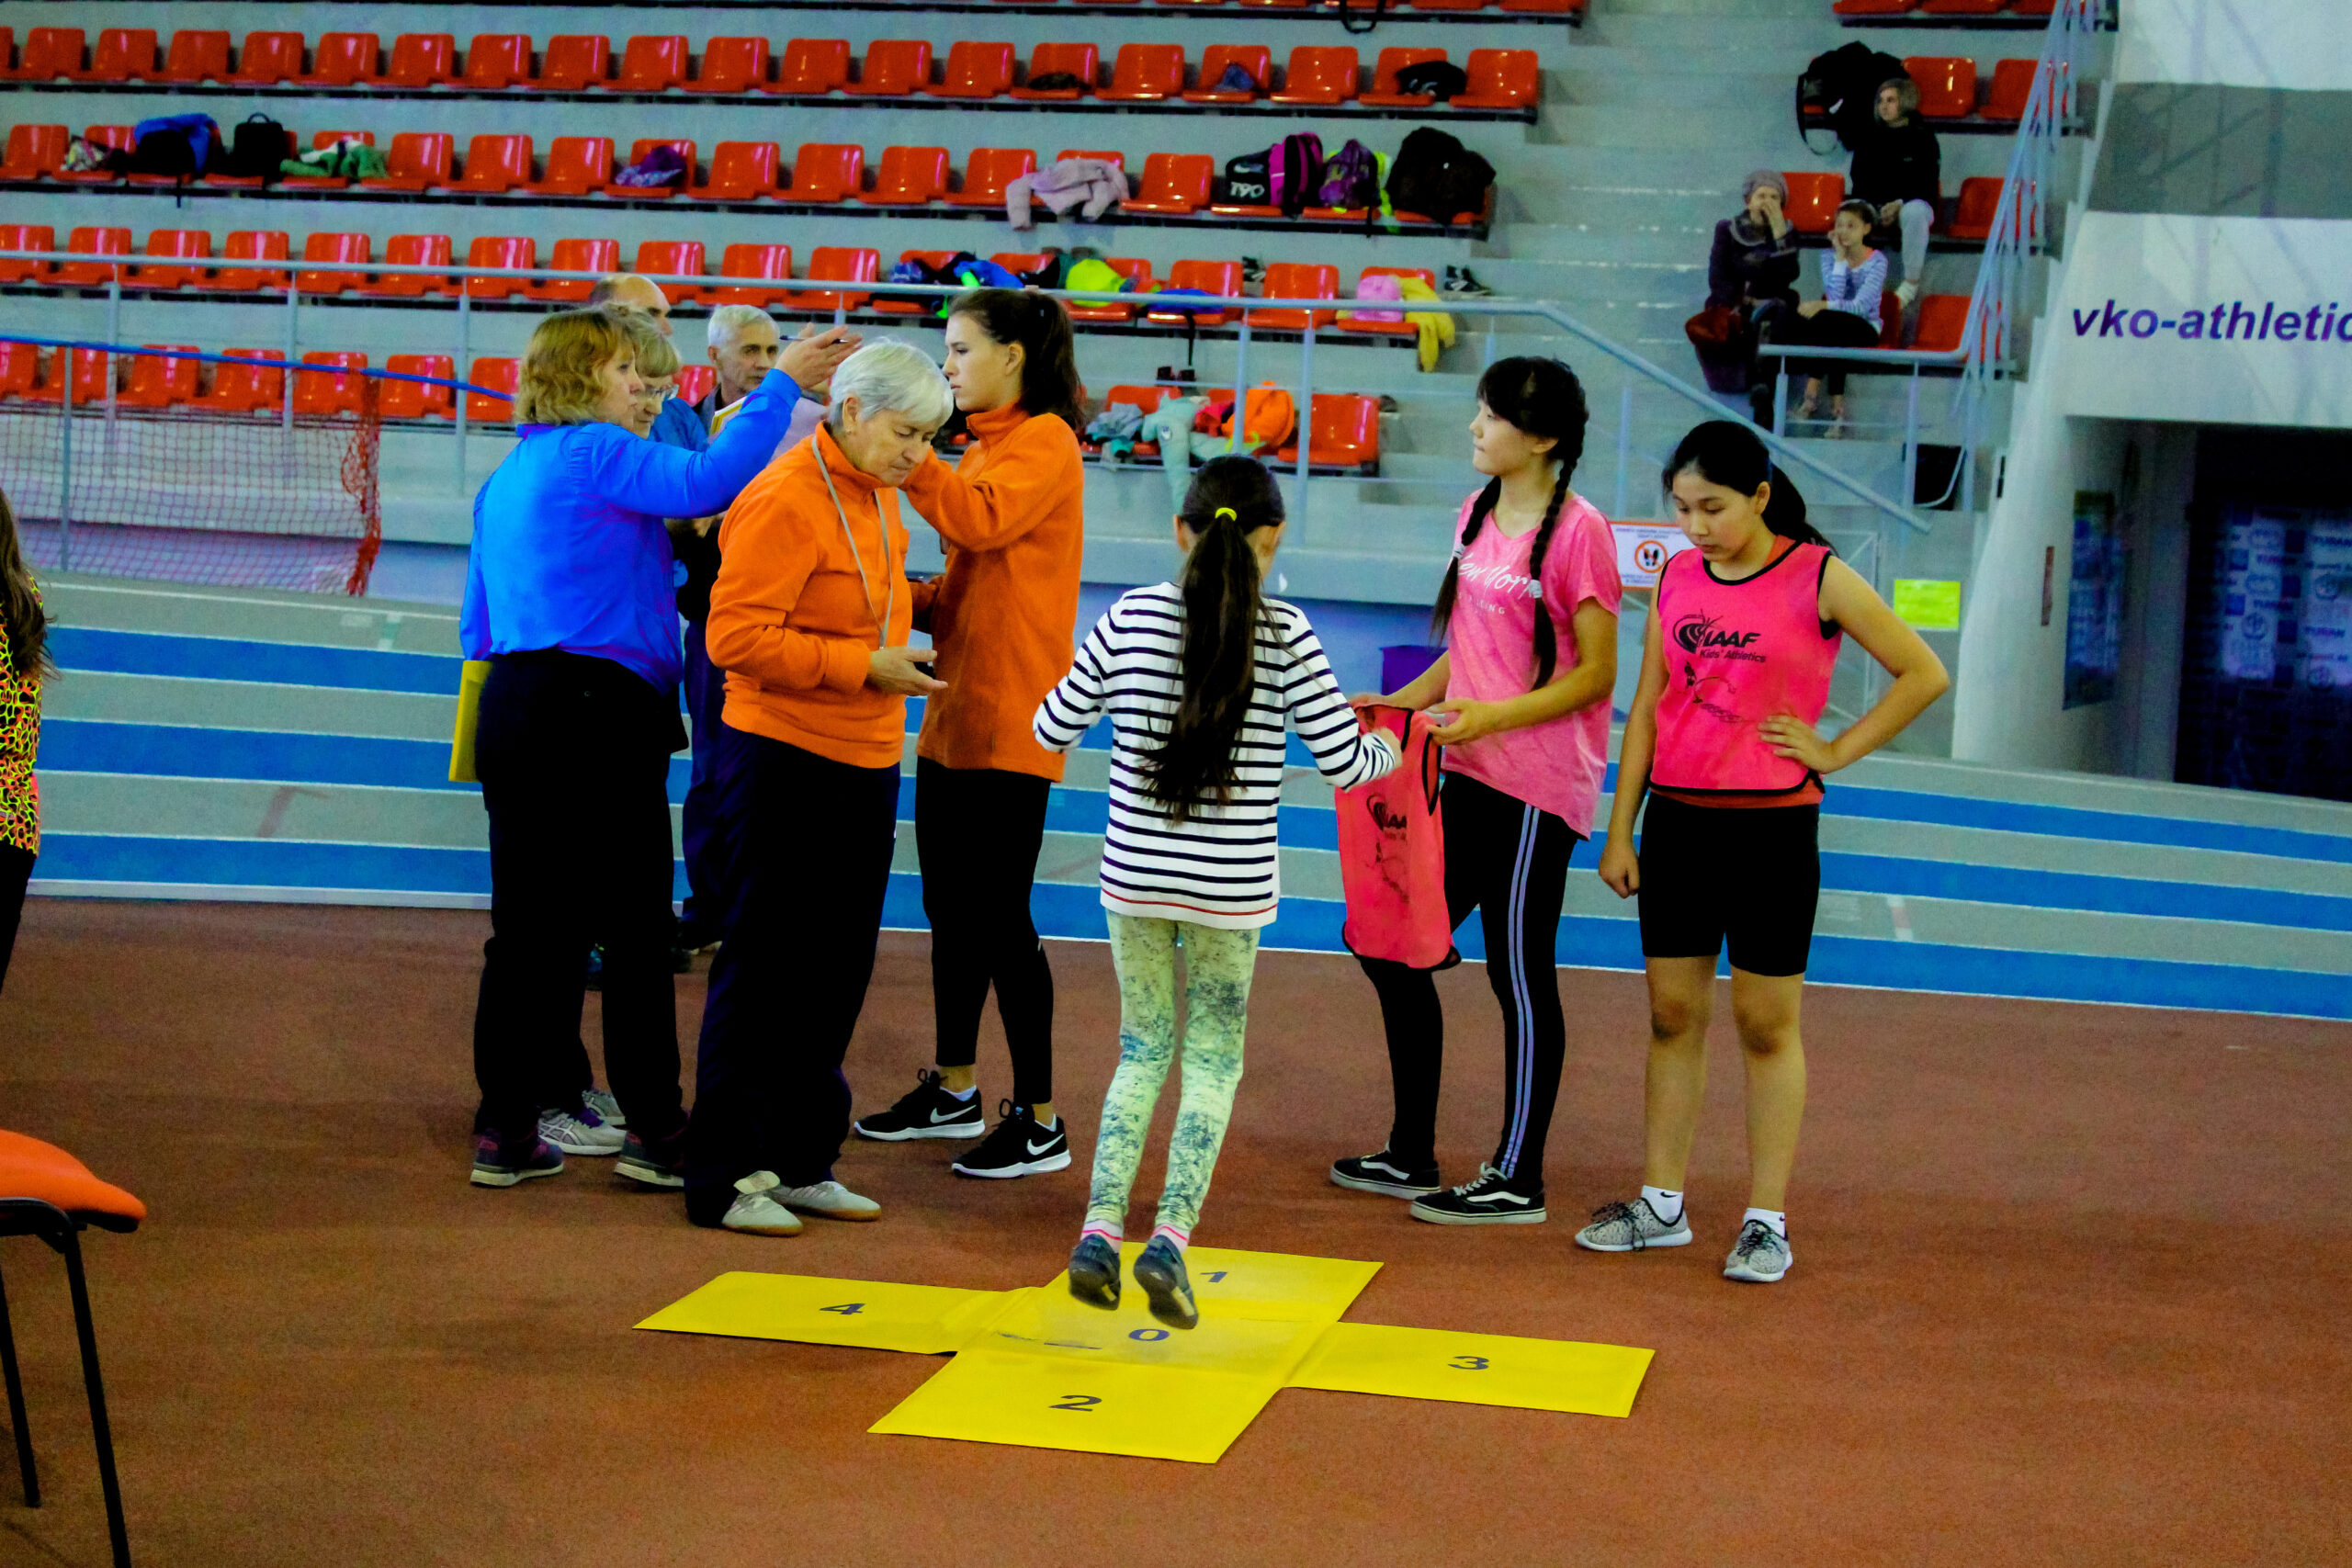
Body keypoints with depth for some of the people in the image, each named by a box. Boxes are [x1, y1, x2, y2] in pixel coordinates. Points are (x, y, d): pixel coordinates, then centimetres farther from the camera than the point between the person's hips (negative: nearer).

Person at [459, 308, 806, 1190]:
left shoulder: (506, 478, 19)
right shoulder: (596, 454, -7)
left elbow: (477, 630, 21)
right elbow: (709, 481, -21)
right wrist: (780, 388, -15)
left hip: (513, 711, 8)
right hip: (596, 712, -8)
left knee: (526, 928, 8)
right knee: (636, 929, 1)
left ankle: (506, 1132, 9)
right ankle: (655, 1128, 7)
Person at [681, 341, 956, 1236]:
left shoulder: (876, 495, 12)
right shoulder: (787, 500, -16)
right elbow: (735, 636, -22)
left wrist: (899, 652, 10)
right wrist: (863, 666, -22)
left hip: (864, 763, 9)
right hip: (784, 760, -9)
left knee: (838, 971, 13)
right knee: (763, 974, -2)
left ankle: (801, 1161, 23)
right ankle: (725, 1177, 5)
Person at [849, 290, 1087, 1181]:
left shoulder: (1045, 441, -9)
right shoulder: (983, 447, 19)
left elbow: (978, 519, -27)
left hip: (1009, 723, -9)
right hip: (955, 714, 9)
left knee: (998, 915, -7)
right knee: (949, 907, 15)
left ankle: (1039, 1120, 0)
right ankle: (952, 1090, 27)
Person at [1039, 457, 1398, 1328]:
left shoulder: (1131, 617, -2)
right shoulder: (1286, 635, -8)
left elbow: (1053, 729, 5)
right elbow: (1342, 761, -3)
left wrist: (1091, 689, 27)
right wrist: (1386, 751, 19)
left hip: (1134, 874, 2)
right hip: (1230, 884, -2)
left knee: (1142, 1050, 16)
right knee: (1213, 1059, 11)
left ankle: (1100, 1230, 5)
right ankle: (1170, 1237, -2)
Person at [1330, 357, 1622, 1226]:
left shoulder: (1577, 530, -13)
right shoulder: (1476, 514, 11)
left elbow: (1596, 673, -14)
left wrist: (1491, 717, -22)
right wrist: (1398, 705, 9)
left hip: (1537, 786, -9)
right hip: (1465, 773, 9)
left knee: (1520, 973, 1)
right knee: (1391, 942, 11)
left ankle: (1517, 1179, 13)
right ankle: (1410, 1156, 24)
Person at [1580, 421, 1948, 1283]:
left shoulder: (1818, 578, -8)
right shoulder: (1678, 577, 6)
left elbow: (1923, 673, -3)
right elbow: (1646, 709, 10)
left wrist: (1836, 751, -6)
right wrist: (1619, 831, 8)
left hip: (1772, 827, -4)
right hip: (1676, 822, 4)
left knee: (1766, 1025, 3)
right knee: (1672, 1015, 10)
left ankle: (1766, 1221, 10)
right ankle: (1662, 1204, 19)